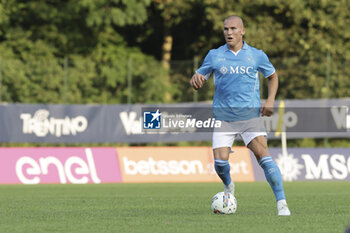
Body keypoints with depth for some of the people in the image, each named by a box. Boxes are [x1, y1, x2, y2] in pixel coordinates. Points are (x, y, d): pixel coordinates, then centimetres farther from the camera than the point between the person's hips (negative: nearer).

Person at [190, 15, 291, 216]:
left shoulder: (256, 56, 3)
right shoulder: (215, 56, 4)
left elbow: (273, 76, 19)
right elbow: (199, 79, 9)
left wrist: (270, 101, 3)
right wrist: (196, 80, -17)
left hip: (250, 114, -1)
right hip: (223, 116, 1)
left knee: (263, 155, -18)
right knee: (220, 162, -10)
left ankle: (282, 203, -16)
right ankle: (228, 187, 26)